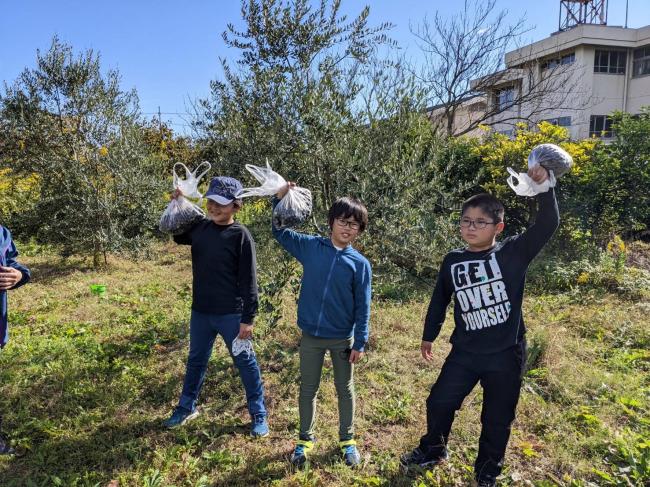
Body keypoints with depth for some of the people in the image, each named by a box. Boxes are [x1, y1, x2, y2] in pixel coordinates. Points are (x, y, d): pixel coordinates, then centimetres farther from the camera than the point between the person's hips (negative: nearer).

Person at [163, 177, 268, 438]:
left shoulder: (240, 235, -14)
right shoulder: (199, 227, 1)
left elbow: (248, 280, -14)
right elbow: (176, 235, 21)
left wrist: (248, 318, -14)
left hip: (231, 314, -5)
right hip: (200, 312, 6)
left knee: (246, 363, 8)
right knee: (195, 361, 21)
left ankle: (258, 415, 23)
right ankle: (186, 407, 41)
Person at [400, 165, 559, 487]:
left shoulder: (513, 253, -10)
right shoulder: (452, 261, -1)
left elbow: (547, 225, -22)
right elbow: (439, 300, 10)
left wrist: (544, 188, -37)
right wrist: (428, 337, 16)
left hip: (505, 355, -2)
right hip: (465, 352, 3)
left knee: (497, 419, 13)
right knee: (439, 402, 12)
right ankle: (432, 451, 41)